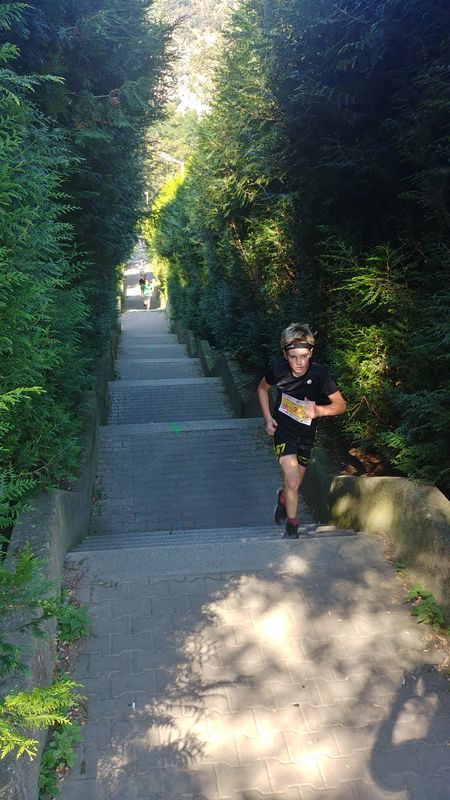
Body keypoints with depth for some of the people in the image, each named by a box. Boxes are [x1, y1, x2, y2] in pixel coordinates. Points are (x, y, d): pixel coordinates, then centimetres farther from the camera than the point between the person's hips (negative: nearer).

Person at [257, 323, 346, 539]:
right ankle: (291, 525, 6)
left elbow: (340, 405, -14)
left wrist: (318, 411, -32)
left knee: (296, 482, 15)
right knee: (292, 480, -18)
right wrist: (267, 418, -4)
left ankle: (283, 497, 52)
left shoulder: (319, 374, -23)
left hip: (306, 432, 2)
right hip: (282, 428, -2)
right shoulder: (278, 371, -20)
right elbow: (262, 388, 3)